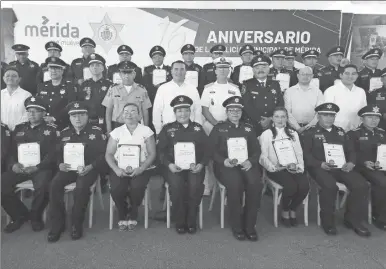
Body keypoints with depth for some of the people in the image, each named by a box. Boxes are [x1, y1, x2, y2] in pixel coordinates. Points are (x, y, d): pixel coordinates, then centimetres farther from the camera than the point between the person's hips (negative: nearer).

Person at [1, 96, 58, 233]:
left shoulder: (51, 130, 3)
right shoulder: (19, 128, 17)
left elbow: (52, 154, -5)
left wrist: (37, 167, -20)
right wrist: (13, 164, -7)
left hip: (42, 168, -5)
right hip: (20, 167, 5)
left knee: (42, 186, -34)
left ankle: (35, 217, -3)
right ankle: (20, 215, 5)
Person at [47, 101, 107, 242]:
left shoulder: (96, 132, 0)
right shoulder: (64, 133, 13)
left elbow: (103, 155, -5)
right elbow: (57, 153, 16)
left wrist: (90, 167, -20)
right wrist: (60, 164, -6)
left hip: (88, 168, -4)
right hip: (68, 168, 4)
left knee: (81, 187, -33)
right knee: (55, 184, -24)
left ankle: (77, 224, -12)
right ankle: (57, 224, -9)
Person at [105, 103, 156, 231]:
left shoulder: (146, 131, 5)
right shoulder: (116, 132, 10)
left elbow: (152, 154, 0)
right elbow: (109, 154, 7)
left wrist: (141, 169, -15)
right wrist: (116, 169, -11)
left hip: (140, 170, -1)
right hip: (120, 170, 2)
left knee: (137, 187, -30)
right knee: (116, 189, -27)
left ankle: (132, 216, 2)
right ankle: (123, 217, 4)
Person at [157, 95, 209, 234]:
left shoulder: (198, 128, 16)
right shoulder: (167, 128, 13)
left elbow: (206, 149, 10)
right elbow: (161, 150, 6)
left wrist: (201, 164, -8)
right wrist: (169, 164, -12)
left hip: (195, 166, 1)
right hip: (174, 166, 0)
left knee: (196, 185, -29)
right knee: (176, 185, -30)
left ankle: (191, 221, -7)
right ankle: (180, 221, -8)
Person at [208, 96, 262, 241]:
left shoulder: (249, 128, 20)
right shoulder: (218, 128, 12)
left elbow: (256, 149, 12)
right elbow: (212, 149, 4)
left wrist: (251, 161, -9)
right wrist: (223, 161, -14)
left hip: (246, 164, 2)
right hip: (226, 165, -2)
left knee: (255, 183, -29)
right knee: (235, 184, -33)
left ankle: (249, 225, -12)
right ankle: (237, 226, -13)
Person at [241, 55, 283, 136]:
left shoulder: (275, 85, 14)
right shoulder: (247, 85, 3)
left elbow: (281, 105, 7)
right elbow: (247, 106, -7)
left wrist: (271, 119, -7)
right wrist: (260, 120, -13)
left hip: (273, 125, 3)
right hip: (252, 127, -3)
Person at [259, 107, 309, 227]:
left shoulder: (293, 133, 20)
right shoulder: (266, 134, 7)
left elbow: (299, 154, 14)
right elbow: (263, 157, 0)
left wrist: (298, 166, -6)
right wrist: (273, 167, -17)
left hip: (293, 167, 4)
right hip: (276, 169, -4)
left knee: (305, 185, -25)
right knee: (291, 185, -30)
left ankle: (293, 210, 4)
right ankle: (285, 211, 1)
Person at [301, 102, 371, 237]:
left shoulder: (340, 131, 22)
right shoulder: (309, 133, 4)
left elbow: (351, 150, 18)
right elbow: (305, 154, -6)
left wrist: (351, 163, -4)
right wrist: (321, 164, -21)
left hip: (341, 167, 5)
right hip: (320, 168, -5)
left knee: (362, 185, -19)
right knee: (330, 186, -34)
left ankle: (353, 220, 2)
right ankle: (328, 221, -10)